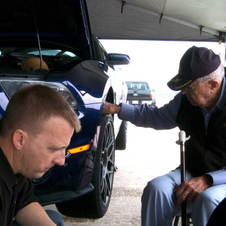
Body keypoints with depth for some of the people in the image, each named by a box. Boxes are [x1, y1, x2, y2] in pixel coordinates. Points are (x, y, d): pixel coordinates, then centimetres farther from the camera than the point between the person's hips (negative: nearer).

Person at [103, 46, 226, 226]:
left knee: (208, 199, -37)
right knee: (157, 189, -24)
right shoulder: (187, 100, 3)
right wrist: (117, 109, 11)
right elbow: (156, 117, 19)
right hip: (194, 172, 5)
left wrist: (208, 180, -27)